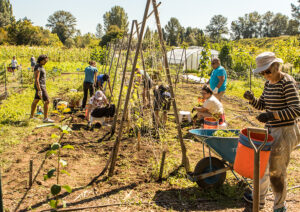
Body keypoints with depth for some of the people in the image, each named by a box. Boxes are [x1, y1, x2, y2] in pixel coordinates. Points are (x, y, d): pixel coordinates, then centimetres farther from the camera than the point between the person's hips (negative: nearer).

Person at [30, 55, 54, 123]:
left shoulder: (40, 67, 13)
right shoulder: (37, 68, -19)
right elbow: (36, 80, -24)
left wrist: (43, 88, 24)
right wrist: (39, 90, -26)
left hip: (42, 86, 10)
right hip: (40, 87, -10)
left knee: (35, 101, 17)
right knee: (47, 101, -11)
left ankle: (31, 116, 28)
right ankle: (45, 118, -9)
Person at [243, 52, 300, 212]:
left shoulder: (287, 83, -17)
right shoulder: (268, 83, 7)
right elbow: (261, 105, 12)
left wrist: (272, 115, -29)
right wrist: (251, 99, -8)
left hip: (284, 132, -8)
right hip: (271, 130, 8)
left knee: (276, 170, 1)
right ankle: (259, 198, 36)